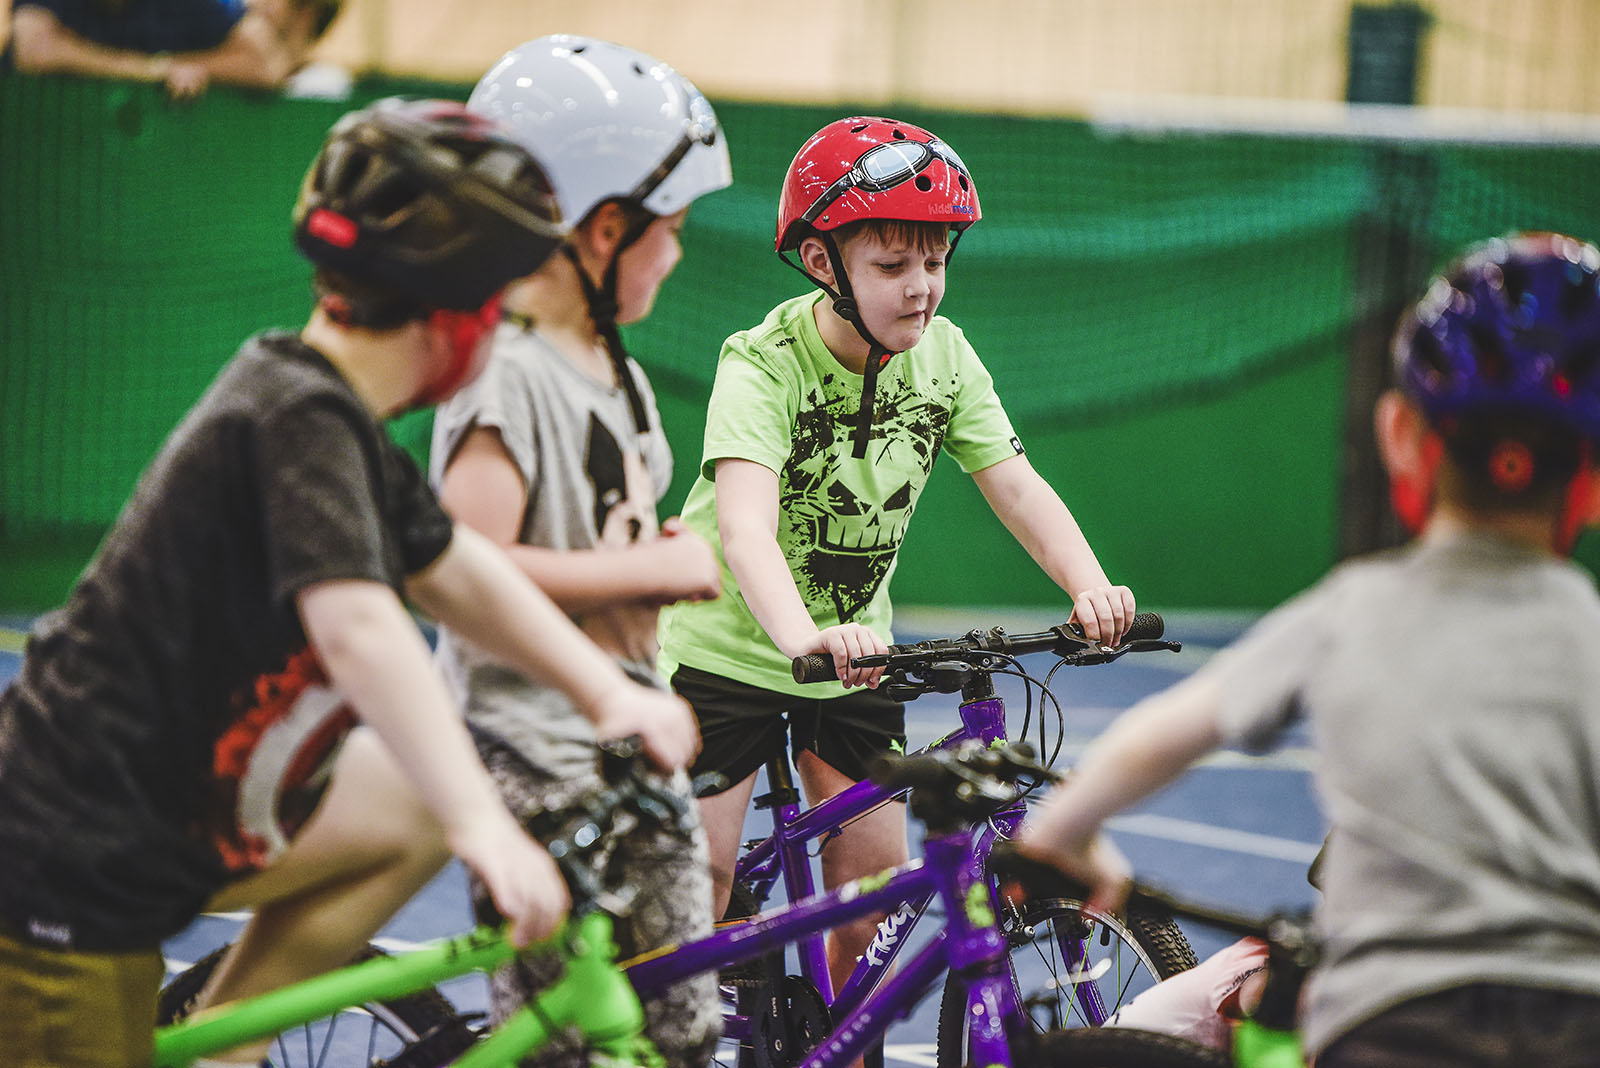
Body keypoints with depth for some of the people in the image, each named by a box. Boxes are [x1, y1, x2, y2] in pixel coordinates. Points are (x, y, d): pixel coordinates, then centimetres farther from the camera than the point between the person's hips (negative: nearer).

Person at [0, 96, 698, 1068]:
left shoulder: (333, 417, 9)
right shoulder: (298, 415, -21)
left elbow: (457, 570, 18)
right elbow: (357, 627, -34)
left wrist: (613, 694, 8)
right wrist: (485, 826, -41)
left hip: (178, 815, 10)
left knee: (422, 810, 14)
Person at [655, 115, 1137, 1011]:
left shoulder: (944, 356, -9)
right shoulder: (764, 365, -25)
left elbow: (1016, 484, -16)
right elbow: (744, 524, -40)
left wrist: (1091, 587, -36)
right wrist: (801, 634, -60)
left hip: (856, 650, 5)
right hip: (727, 642, -4)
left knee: (877, 887, 0)